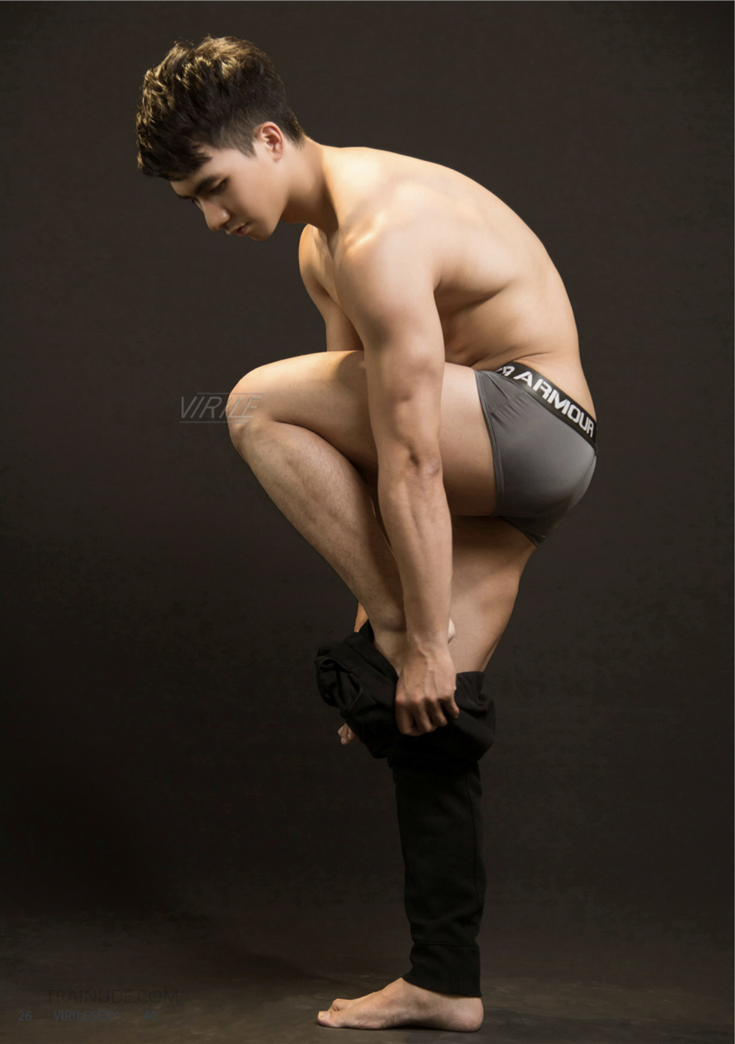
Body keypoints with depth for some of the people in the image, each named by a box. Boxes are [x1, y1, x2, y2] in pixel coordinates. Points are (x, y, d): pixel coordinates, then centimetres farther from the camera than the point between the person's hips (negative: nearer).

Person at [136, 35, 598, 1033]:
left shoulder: (379, 238, -22)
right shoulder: (322, 243, 11)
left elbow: (410, 464, -24)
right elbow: (357, 425, 14)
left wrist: (424, 640, -19)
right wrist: (384, 592, 13)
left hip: (539, 428, -9)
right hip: (501, 470, 9)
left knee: (260, 407, -17)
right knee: (427, 719, 7)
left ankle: (399, 637, -8)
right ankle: (445, 983, 16)